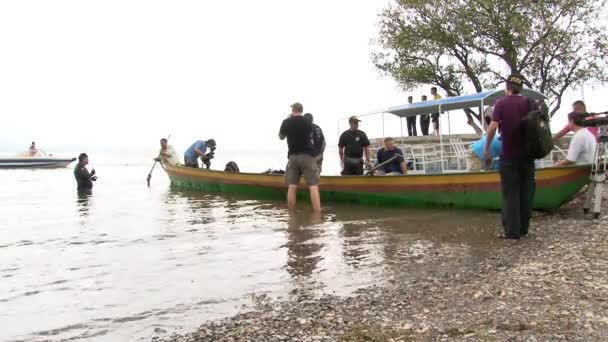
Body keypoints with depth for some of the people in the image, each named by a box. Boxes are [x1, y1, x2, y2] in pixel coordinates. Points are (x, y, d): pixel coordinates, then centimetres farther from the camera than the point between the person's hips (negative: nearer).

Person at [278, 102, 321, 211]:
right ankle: (317, 212, -13)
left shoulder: (286, 122, 0)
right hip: (307, 156, -2)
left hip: (292, 156, 2)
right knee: (313, 186, -6)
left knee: (292, 186, 5)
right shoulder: (308, 122, 1)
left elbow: (281, 137, 17)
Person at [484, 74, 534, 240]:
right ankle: (523, 228, 17)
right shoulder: (528, 102, 5)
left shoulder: (501, 103, -5)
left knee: (510, 193, 2)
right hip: (527, 153, 3)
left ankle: (512, 231, 1)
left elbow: (493, 127, -15)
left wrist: (487, 148, -9)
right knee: (526, 191, 11)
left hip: (509, 155, -3)